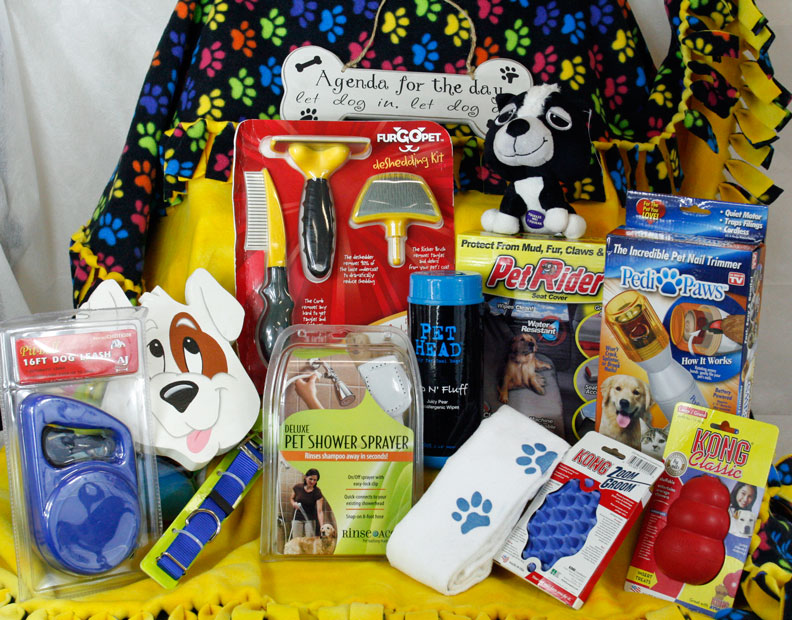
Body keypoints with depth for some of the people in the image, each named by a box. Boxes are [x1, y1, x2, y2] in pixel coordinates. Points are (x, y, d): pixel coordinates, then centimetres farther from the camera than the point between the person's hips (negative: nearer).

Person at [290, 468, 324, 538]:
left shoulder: (317, 492, -14)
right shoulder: (297, 487, -8)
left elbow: (319, 511, -20)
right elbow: (292, 498, 12)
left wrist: (322, 526, -31)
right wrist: (294, 504, -12)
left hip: (310, 519, -2)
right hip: (297, 518, 2)